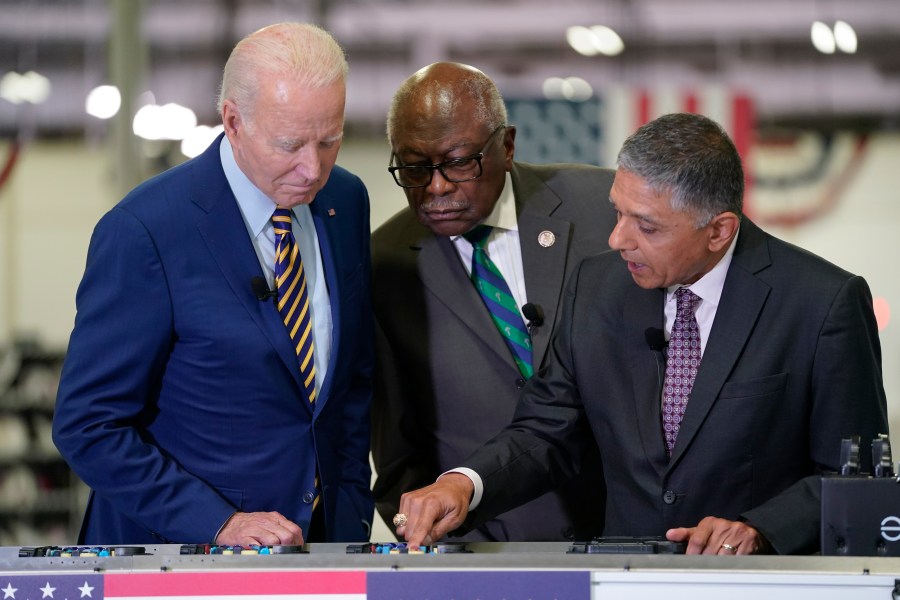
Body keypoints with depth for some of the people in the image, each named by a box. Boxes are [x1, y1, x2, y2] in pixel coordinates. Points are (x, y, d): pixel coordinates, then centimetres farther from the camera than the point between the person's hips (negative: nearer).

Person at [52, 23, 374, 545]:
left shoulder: (346, 200, 5)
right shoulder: (143, 231, -14)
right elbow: (88, 428, -13)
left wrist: (352, 504, 7)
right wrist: (220, 526, -18)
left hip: (326, 538, 3)